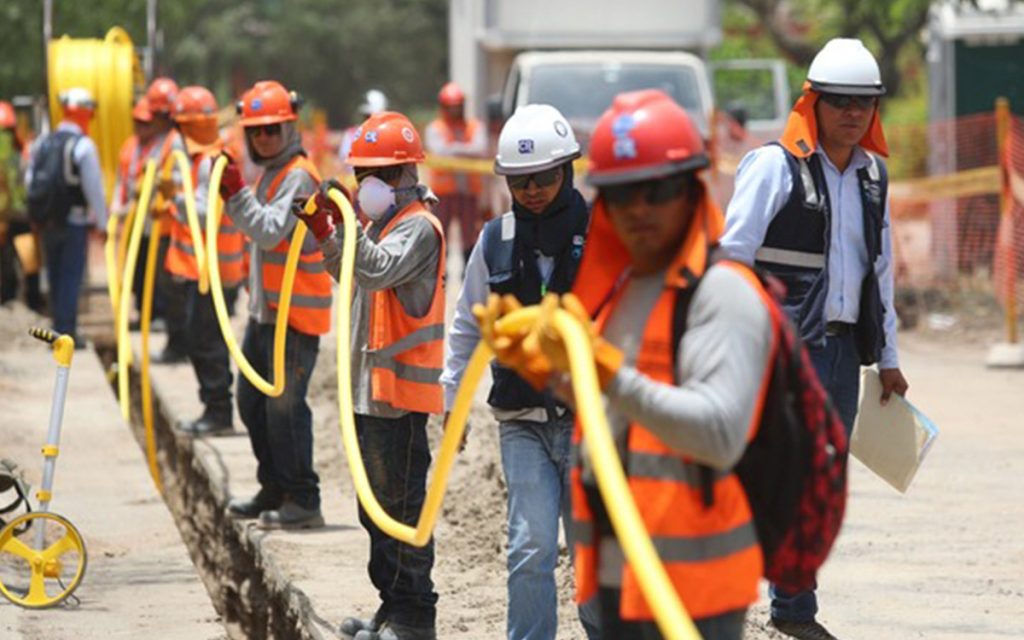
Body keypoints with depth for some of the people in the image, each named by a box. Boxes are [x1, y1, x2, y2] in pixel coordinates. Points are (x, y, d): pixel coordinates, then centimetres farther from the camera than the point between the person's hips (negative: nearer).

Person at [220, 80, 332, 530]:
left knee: (284, 405, -10)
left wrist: (236, 193, -28)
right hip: (265, 308, 11)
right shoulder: (270, 173, 17)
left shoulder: (298, 176, -15)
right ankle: (274, 491, 27)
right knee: (253, 400, 16)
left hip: (295, 312, -11)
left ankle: (303, 501, -4)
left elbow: (271, 232, -27)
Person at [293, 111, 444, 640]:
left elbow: (378, 270, -27)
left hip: (398, 390, -10)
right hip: (370, 387, 10)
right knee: (377, 503, 15)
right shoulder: (380, 222, 17)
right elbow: (352, 276, 25)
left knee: (401, 502, -7)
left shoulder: (419, 226, -13)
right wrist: (325, 233, 11)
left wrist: (345, 224, -33)